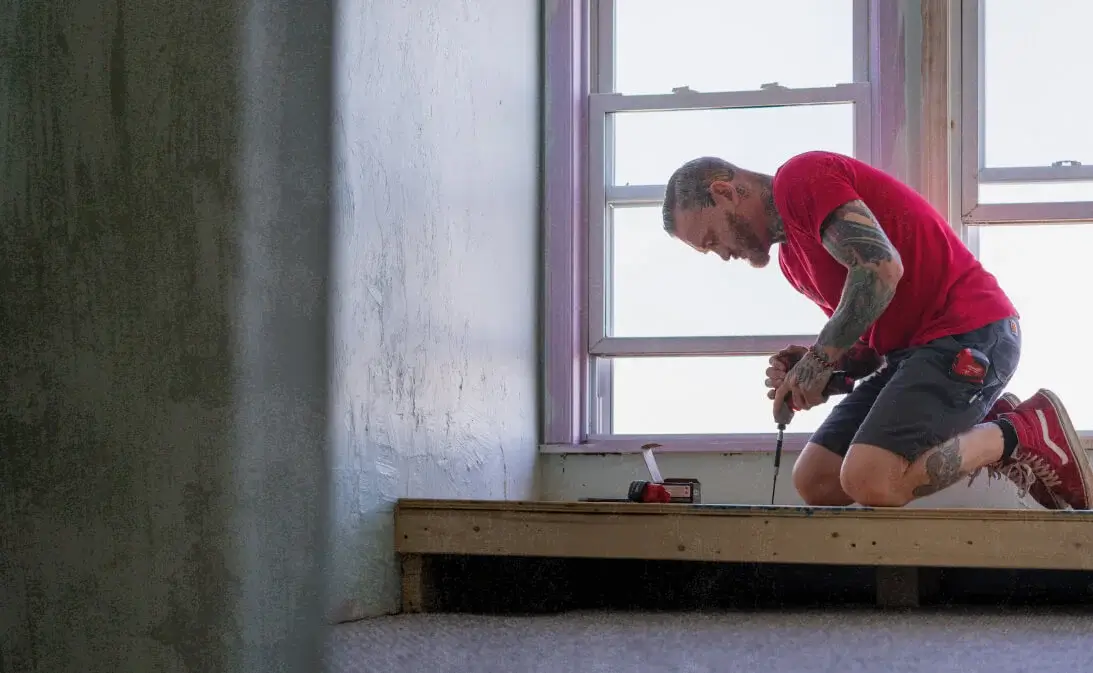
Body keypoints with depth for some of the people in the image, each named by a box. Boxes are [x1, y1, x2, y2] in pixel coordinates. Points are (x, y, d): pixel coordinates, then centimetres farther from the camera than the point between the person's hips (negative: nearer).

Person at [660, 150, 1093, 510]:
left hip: (969, 335, -10)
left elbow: (880, 267, -22)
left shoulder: (800, 178, -8)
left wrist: (818, 360, -13)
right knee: (814, 481, 4)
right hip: (915, 348, 10)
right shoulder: (792, 253, 23)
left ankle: (1021, 434, -6)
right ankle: (984, 431, 7)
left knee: (870, 481, -26)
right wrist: (807, 368, 2)